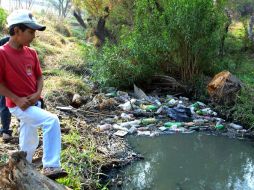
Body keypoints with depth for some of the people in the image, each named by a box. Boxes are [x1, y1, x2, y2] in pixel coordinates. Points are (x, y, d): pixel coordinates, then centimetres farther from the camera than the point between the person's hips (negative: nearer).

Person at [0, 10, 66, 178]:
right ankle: (51, 167, -18)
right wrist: (17, 99, -18)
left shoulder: (31, 53, 4)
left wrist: (37, 93, -6)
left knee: (30, 143, 16)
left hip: (34, 103, 7)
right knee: (52, 120, -25)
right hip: (18, 105, -7)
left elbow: (39, 76, 11)